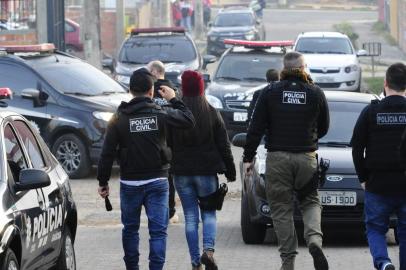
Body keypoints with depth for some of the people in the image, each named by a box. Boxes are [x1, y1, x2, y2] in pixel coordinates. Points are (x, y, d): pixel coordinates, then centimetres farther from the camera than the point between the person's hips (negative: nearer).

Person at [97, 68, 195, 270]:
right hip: (157, 181, -1)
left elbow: (107, 153, -5)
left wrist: (103, 182, 3)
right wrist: (173, 99, 15)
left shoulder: (119, 118, -3)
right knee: (158, 230, 0)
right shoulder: (160, 114, -6)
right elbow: (189, 121, 6)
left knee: (130, 229, 16)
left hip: (129, 183, 1)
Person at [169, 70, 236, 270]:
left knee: (190, 216, 7)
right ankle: (208, 249, -13)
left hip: (181, 171, 0)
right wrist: (230, 171, 10)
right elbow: (223, 145, 0)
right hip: (206, 171, 0)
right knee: (208, 212, 12)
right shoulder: (212, 114, -3)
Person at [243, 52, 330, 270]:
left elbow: (255, 129, -3)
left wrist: (248, 158, 4)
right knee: (310, 202, 15)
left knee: (281, 209, 6)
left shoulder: (270, 93, -2)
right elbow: (324, 128, 12)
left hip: (277, 159, -1)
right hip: (306, 158, 1)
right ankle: (314, 239, -14)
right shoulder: (316, 94, 1)